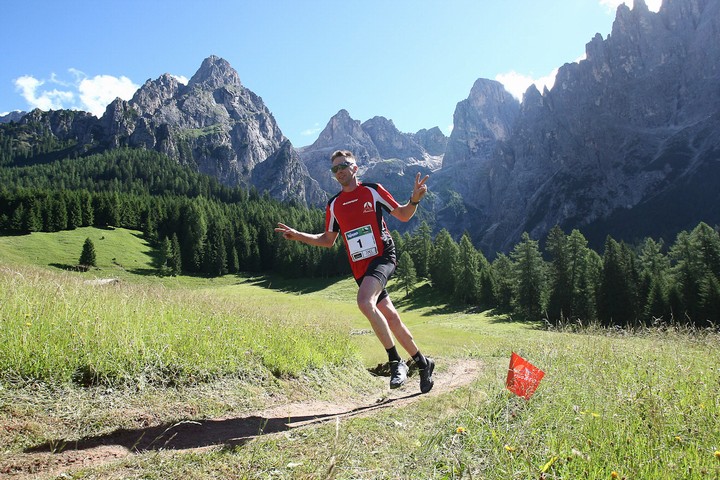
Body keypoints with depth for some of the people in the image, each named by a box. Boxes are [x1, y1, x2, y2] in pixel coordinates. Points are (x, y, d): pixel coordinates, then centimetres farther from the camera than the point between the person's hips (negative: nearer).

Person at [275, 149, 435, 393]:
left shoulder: (372, 190, 0)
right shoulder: (334, 205, 12)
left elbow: (403, 215, 5)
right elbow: (328, 240, 20)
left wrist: (414, 200, -15)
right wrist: (298, 235, 8)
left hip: (382, 257, -5)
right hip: (360, 268, 5)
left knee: (364, 302, -30)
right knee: (390, 317, 9)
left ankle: (396, 362, -18)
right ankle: (423, 363, 27)